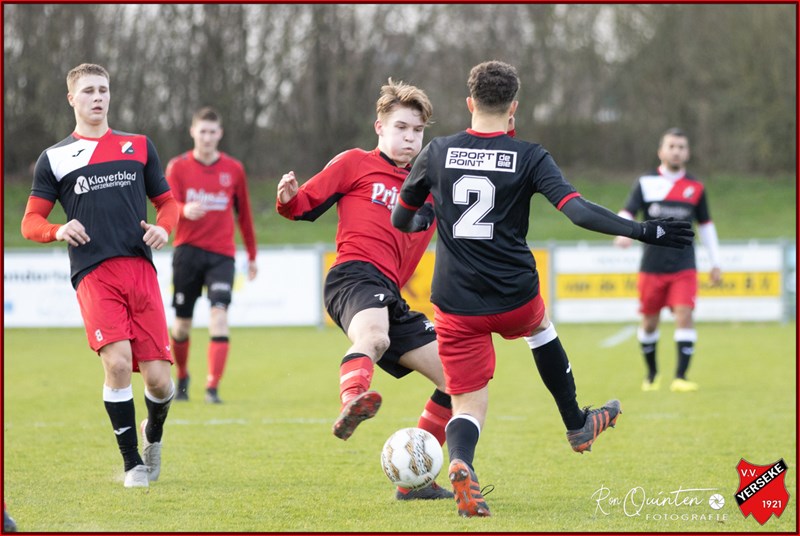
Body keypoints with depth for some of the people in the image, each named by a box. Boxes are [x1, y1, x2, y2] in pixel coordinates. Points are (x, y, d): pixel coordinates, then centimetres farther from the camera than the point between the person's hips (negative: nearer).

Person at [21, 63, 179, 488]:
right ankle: (132, 463, -5)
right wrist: (59, 231, -12)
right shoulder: (54, 158, 11)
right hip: (93, 274, -2)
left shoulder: (139, 147, 17)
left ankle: (153, 433, 32)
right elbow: (30, 222, 10)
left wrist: (163, 227, -1)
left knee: (157, 378, -3)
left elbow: (168, 202, 22)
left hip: (140, 269, 2)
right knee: (117, 362, -21)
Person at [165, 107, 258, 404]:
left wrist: (252, 255, 17)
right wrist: (185, 210, -34)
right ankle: (182, 376, 33)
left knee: (219, 316, -17)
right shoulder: (178, 167, 1)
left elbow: (244, 214, 14)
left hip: (221, 254, 0)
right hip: (187, 251, 0)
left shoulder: (233, 169, 5)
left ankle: (213, 387, -18)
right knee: (182, 324, 5)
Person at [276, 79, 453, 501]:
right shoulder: (356, 164, 12)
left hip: (390, 298, 7)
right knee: (373, 337, -41)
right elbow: (305, 207, 11)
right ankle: (353, 403, -74)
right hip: (355, 276, -7)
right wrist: (288, 199, -13)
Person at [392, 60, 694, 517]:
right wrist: (643, 231, -11)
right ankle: (578, 426, 49)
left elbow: (401, 219, 12)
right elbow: (578, 211, -17)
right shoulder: (530, 157, -6)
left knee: (468, 406, 5)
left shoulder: (437, 153, 1)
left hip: (455, 305, 0)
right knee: (541, 328, 36)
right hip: (515, 297, 0)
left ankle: (460, 464, -29)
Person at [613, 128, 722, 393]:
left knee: (684, 315, -16)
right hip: (652, 267, 0)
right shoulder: (646, 183, 0)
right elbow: (627, 212, -8)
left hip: (684, 267, 0)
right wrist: (623, 233, -30)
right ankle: (652, 374, 29)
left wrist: (716, 263, 15)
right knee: (649, 322, 7)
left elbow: (705, 224, 15)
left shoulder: (695, 187, 6)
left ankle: (680, 377, -15)